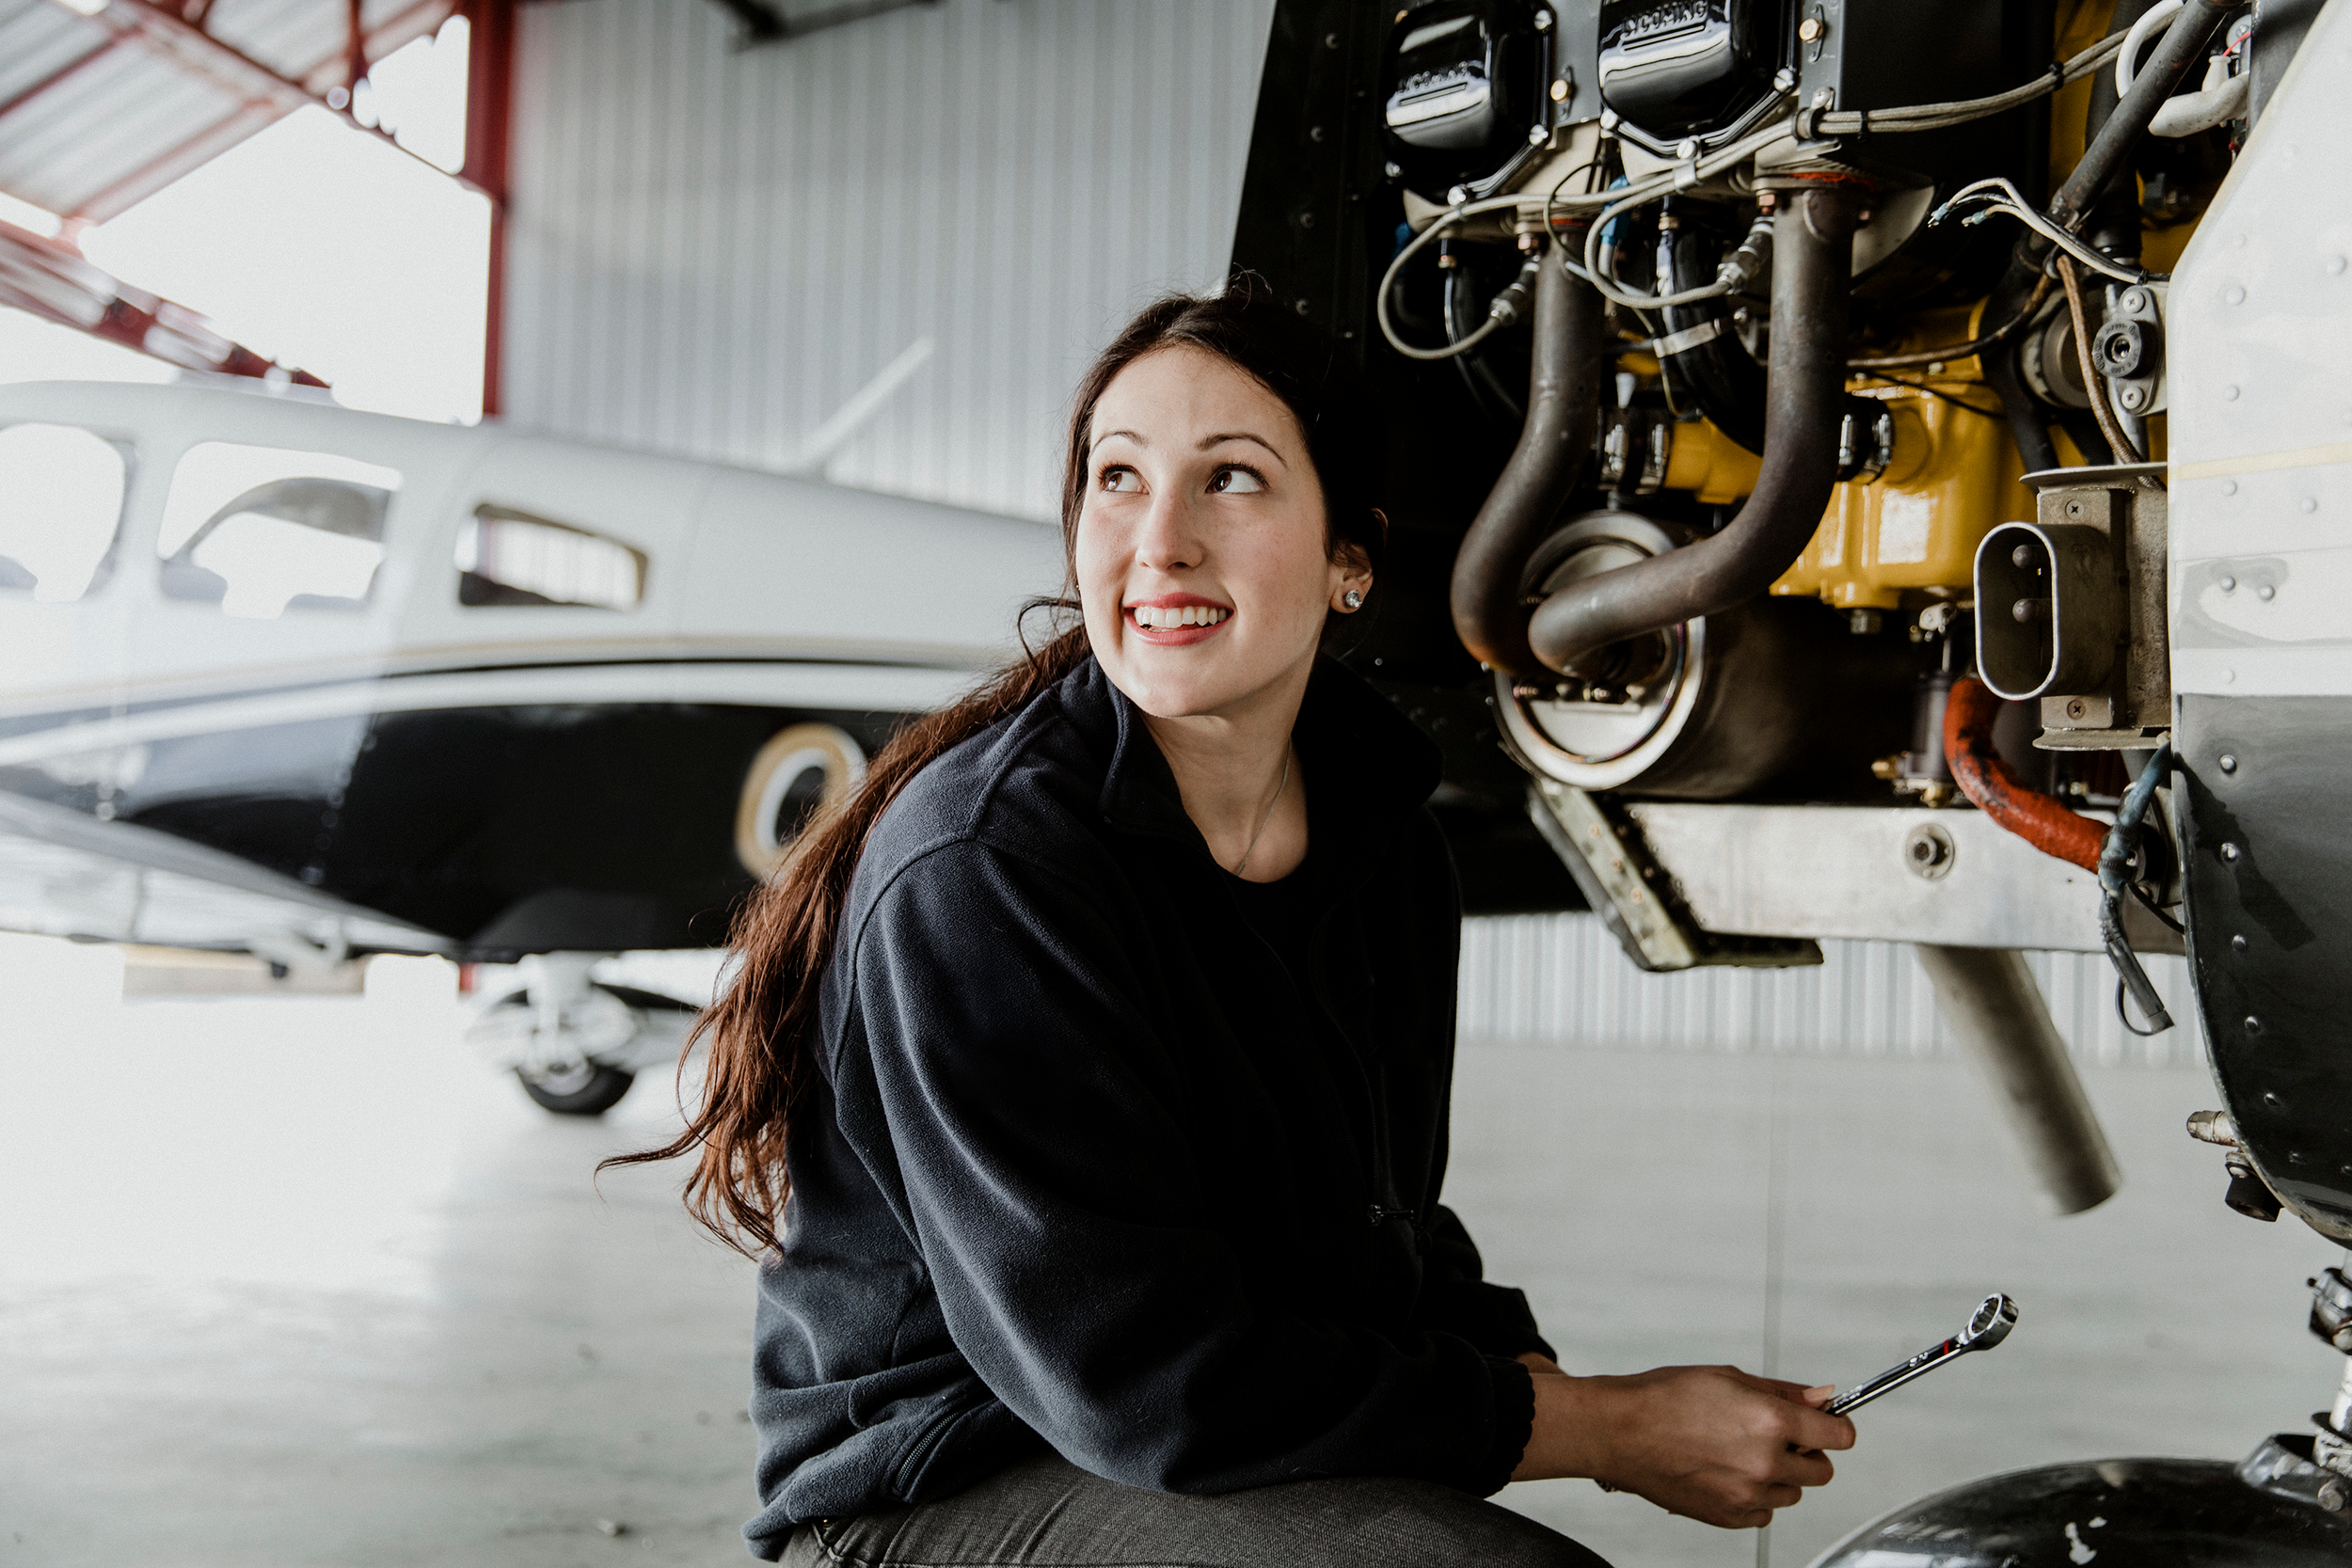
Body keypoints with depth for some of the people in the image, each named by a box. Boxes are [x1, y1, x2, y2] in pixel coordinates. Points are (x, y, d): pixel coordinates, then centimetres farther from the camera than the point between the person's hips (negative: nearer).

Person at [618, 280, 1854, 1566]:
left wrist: (1541, 1382, -8)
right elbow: (1146, 1383, -23)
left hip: (1249, 1451, 7)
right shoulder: (976, 876, -22)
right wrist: (1612, 1430, -17)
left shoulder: (1387, 845, 2)